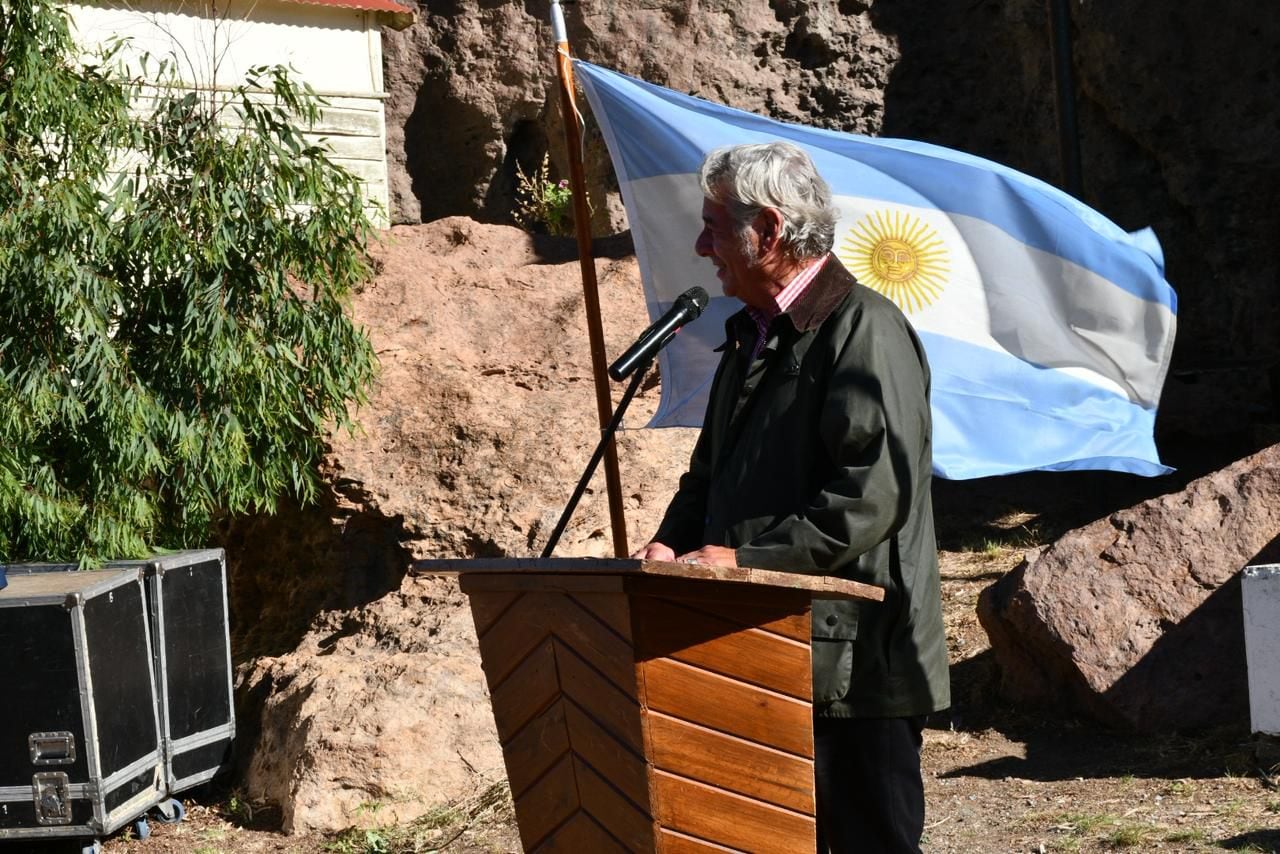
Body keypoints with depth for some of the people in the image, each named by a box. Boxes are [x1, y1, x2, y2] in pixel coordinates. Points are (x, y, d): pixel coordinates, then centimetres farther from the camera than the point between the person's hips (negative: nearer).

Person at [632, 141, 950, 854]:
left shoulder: (865, 330, -12)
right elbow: (713, 469, 25)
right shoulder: (754, 333, 17)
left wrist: (745, 556, -22)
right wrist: (677, 543, 5)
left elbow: (870, 499, -21)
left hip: (854, 663, -9)